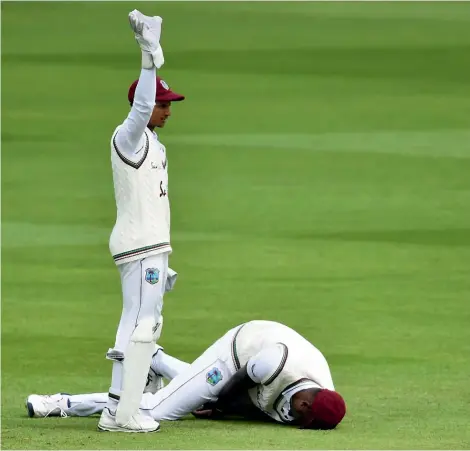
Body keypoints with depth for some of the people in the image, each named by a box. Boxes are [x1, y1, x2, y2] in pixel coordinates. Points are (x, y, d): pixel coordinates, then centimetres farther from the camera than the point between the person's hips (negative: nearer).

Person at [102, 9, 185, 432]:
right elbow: (141, 107, -33)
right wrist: (149, 57, -40)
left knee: (139, 325, 9)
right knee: (142, 324, -11)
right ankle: (126, 413, -11)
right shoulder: (128, 137, -10)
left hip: (152, 246, 10)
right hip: (139, 245, -10)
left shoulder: (154, 145, 18)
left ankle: (116, 411, 11)